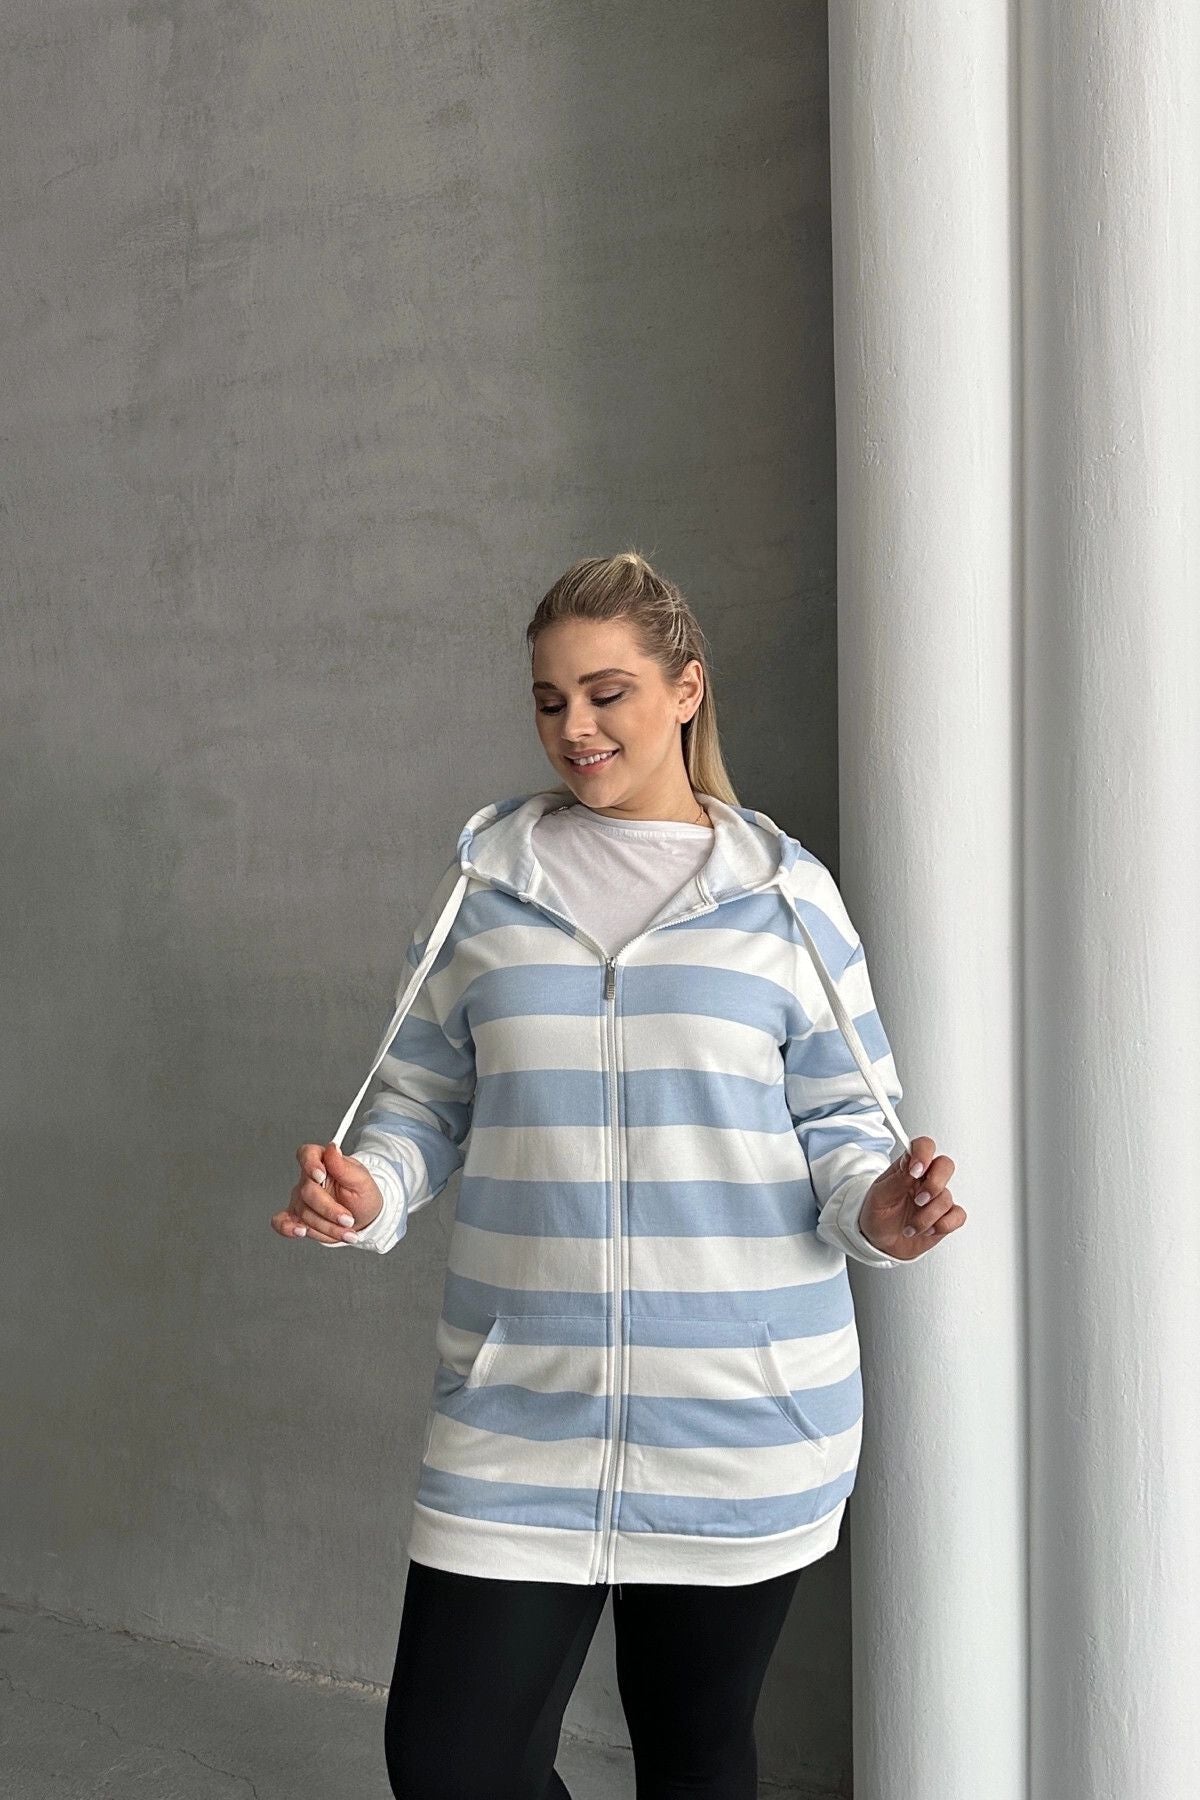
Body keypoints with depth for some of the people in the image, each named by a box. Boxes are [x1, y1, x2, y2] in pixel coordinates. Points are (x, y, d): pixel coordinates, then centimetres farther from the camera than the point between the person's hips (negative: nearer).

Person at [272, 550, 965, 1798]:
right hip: (520, 1409, 1)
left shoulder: (782, 894, 1)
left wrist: (876, 1208, -16)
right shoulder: (484, 886, 4)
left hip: (742, 1414, -1)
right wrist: (367, 1192, -11)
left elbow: (840, 1120, 4)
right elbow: (425, 1100, 8)